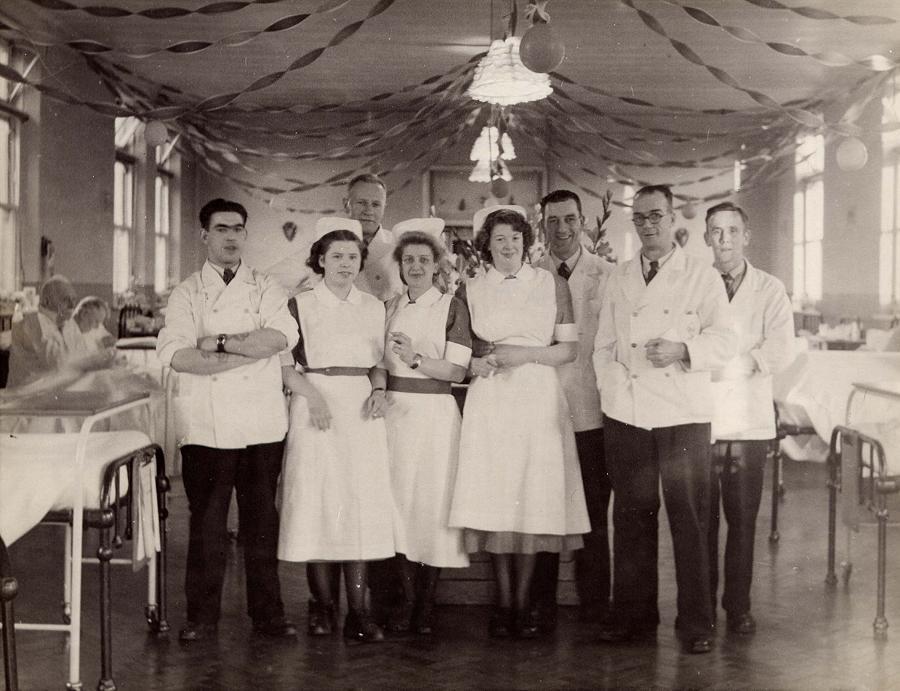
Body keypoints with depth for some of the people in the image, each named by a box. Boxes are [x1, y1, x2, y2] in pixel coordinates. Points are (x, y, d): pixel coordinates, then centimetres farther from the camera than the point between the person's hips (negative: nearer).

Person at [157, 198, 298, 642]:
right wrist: (250, 351, -12)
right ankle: (202, 616, 15)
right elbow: (176, 355, -10)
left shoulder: (266, 289, 11)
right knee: (206, 522, 3)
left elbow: (281, 336, -9)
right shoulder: (187, 293, 7)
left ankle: (267, 614, 17)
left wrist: (219, 342, -12)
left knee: (261, 520, 7)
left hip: (262, 425, 1)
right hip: (206, 427, -1)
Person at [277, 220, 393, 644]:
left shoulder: (373, 307, 14)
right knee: (317, 501, -3)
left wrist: (378, 390, 0)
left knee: (362, 503, -2)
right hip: (317, 406, -3)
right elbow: (283, 363, -2)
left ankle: (357, 611, 0)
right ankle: (322, 604, 10)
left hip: (361, 411, 3)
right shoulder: (300, 305, 3)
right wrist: (312, 394, -15)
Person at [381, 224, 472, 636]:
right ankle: (408, 600, 14)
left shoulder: (452, 308, 0)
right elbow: (379, 363, 16)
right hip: (394, 411, 4)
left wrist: (416, 359, -19)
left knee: (432, 501, -1)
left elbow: (457, 371, -6)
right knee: (398, 501, 2)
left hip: (435, 413, -3)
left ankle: (427, 605, 11)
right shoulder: (389, 307, 13)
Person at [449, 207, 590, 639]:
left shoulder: (552, 285, 9)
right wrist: (473, 364, -9)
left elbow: (569, 348, 4)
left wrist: (525, 354, -8)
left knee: (534, 500, -2)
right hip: (490, 404, 0)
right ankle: (503, 604, 8)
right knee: (495, 501, -3)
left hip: (539, 400, 0)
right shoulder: (470, 290, 10)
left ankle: (522, 605, 8)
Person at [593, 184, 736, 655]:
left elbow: (725, 340, 0)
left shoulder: (703, 278, 6)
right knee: (631, 516, 7)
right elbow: (604, 345, 16)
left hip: (684, 415, -3)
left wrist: (682, 349, -17)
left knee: (690, 518, -2)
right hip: (625, 415, 3)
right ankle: (633, 616, 18)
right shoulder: (618, 280, 15)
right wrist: (613, 386, 3)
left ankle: (695, 624, 9)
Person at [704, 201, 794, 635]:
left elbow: (781, 353, -6)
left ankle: (738, 607, 16)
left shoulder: (770, 291, 8)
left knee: (743, 519, 4)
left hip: (748, 423, 0)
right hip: (698, 420, 0)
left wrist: (722, 363, -11)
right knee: (701, 519, 2)